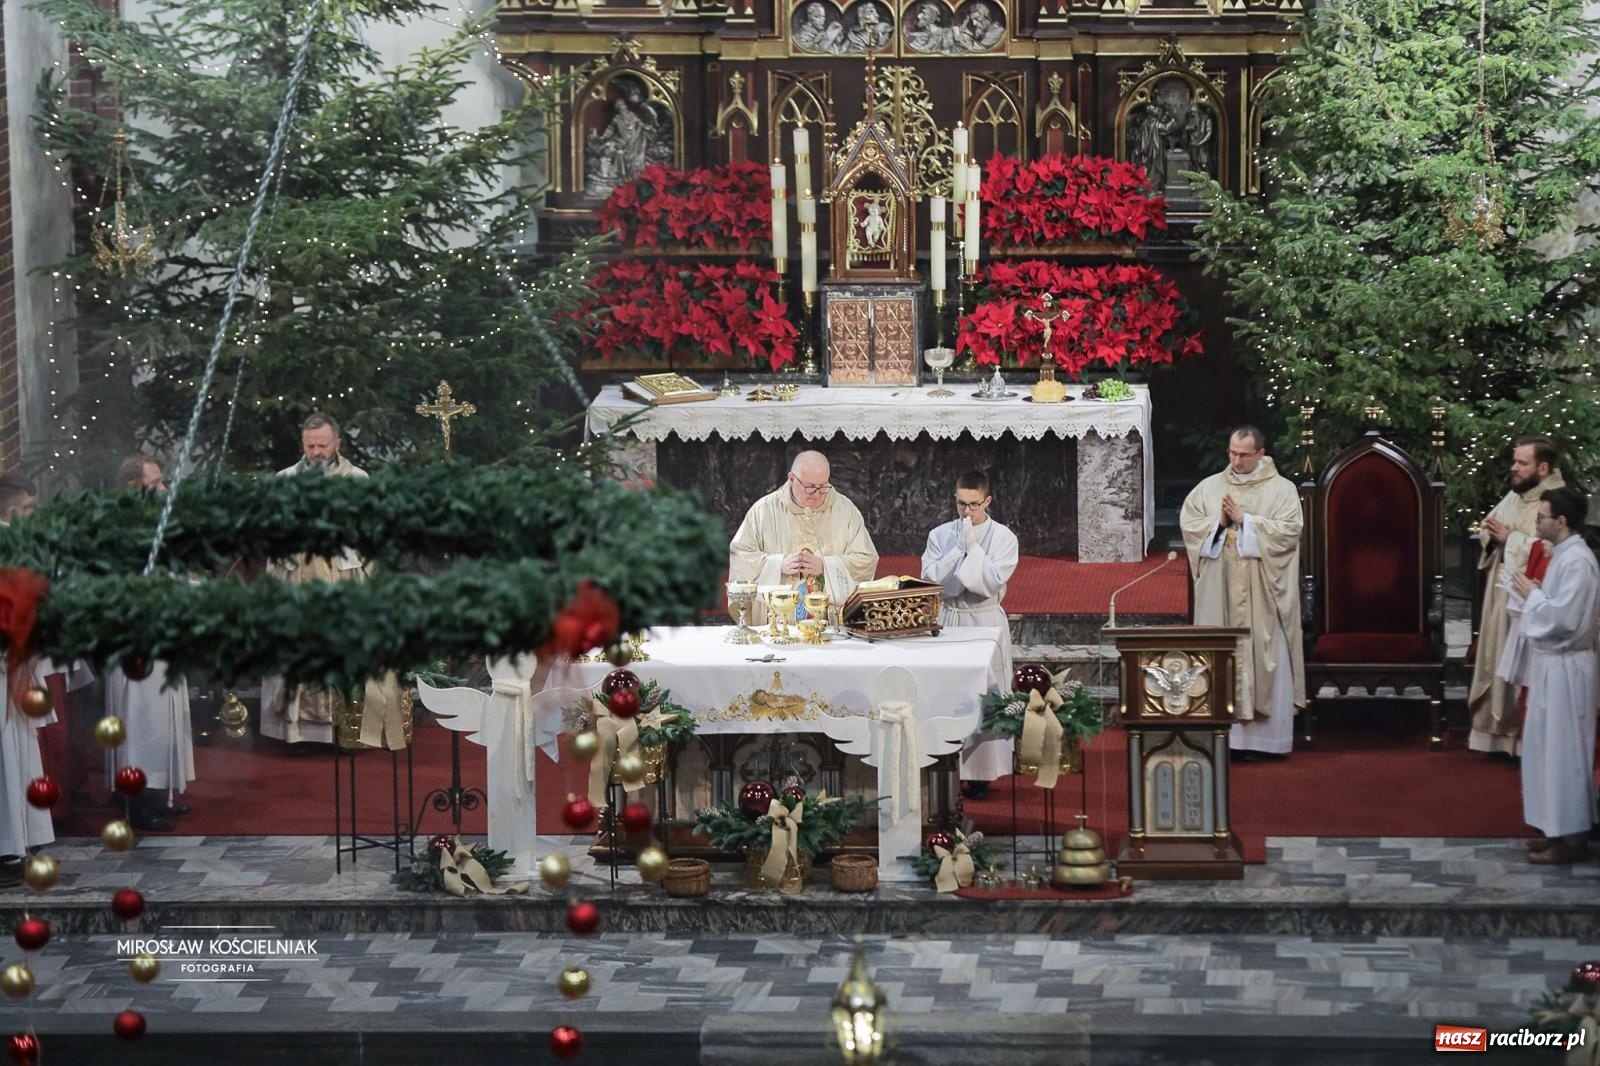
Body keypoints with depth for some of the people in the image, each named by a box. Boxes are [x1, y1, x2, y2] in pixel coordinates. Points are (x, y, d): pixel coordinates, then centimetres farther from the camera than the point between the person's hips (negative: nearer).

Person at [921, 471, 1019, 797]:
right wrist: (959, 548, -12)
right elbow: (930, 579, -7)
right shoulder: (940, 535, 4)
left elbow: (992, 583, -13)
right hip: (948, 621, 2)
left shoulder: (1003, 538, -2)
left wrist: (972, 547, -14)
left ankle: (980, 774, 6)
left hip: (986, 623, -2)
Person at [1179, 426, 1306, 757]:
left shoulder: (1282, 489, 1)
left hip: (1262, 592, -3)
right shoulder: (1210, 486, 10)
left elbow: (1289, 530, -11)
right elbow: (1188, 522, 4)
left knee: (1264, 658, -3)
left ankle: (1265, 737, 1)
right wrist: (1219, 523, -12)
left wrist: (1244, 520, -14)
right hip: (1219, 590, 3)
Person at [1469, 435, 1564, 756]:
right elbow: (1489, 530, 18)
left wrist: (1510, 537, -18)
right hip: (1502, 594, 9)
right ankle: (1503, 733, 22)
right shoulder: (1514, 496, 13)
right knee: (1501, 662, 13)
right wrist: (1490, 533, -5)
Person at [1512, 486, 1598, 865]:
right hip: (1552, 664, 10)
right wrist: (1534, 593, 5)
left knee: (1563, 751, -5)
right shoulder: (1564, 555, 12)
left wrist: (1531, 594, -12)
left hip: (1565, 668, -10)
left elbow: (1562, 618, -25)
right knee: (1550, 748, 14)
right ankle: (1560, 829, 21)